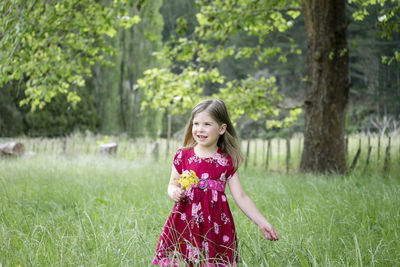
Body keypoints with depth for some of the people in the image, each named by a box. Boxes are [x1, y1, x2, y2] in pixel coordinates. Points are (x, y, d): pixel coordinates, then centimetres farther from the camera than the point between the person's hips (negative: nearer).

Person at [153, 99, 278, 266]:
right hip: (185, 222, 1)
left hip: (215, 226, -1)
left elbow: (241, 197, 3)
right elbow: (172, 185, 15)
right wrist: (174, 192, -9)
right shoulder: (182, 156, 4)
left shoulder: (227, 162, 2)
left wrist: (262, 222, -4)